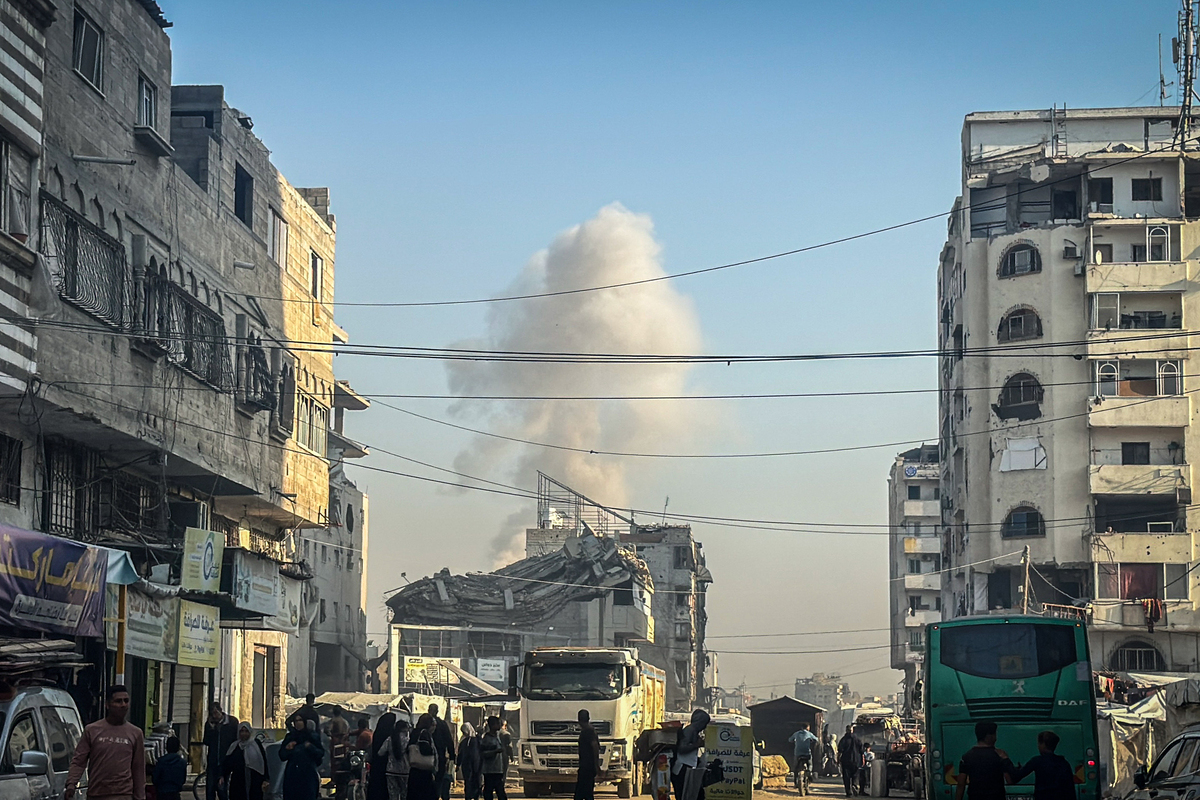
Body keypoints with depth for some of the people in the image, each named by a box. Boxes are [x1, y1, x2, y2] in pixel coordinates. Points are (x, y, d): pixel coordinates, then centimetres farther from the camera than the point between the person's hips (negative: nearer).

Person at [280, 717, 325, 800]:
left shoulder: (313, 736, 4)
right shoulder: (289, 737, 11)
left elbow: (321, 753, 0)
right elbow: (282, 756, 11)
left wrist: (310, 747, -16)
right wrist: (287, 749, -9)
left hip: (308, 775, -2)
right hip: (292, 776, 2)